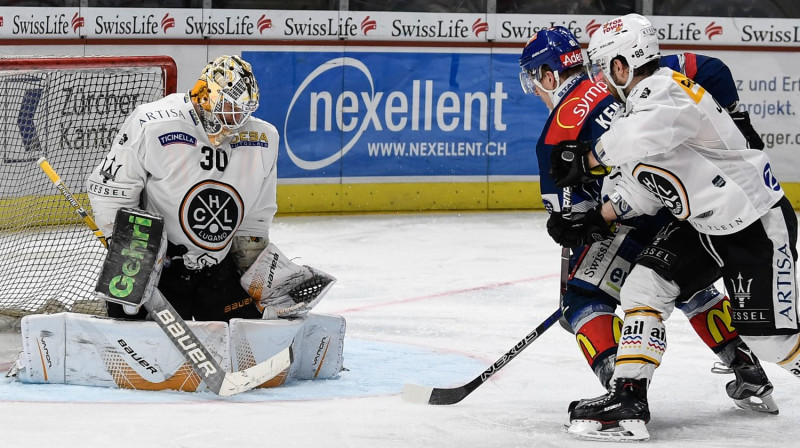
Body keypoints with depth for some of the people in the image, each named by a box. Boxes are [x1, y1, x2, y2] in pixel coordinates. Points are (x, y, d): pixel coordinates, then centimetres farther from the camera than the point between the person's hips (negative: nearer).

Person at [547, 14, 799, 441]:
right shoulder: (640, 104, 7)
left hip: (758, 224, -10)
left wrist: (585, 160, -29)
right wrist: (599, 218, 7)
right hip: (702, 222, 10)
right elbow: (645, 180, 16)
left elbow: (635, 139, -46)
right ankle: (627, 401, -5)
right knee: (642, 288, -4)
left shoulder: (666, 90, -25)